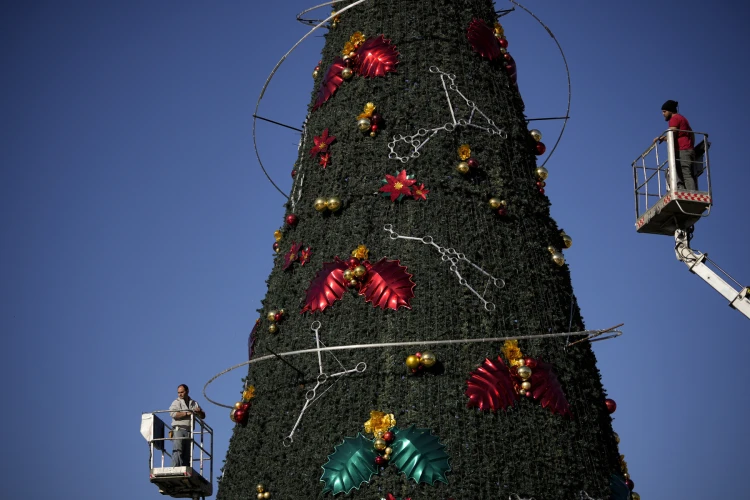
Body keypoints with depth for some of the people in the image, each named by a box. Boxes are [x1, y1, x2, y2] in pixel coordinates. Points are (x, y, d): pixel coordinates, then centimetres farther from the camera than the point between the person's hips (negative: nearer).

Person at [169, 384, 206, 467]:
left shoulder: (194, 403, 23)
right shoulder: (176, 402, 11)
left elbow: (203, 416, 23)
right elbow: (173, 414, -8)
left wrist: (199, 411, 0)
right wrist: (186, 414, -12)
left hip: (189, 431, 4)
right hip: (178, 430, -4)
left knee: (188, 453, -1)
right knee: (177, 451, -15)